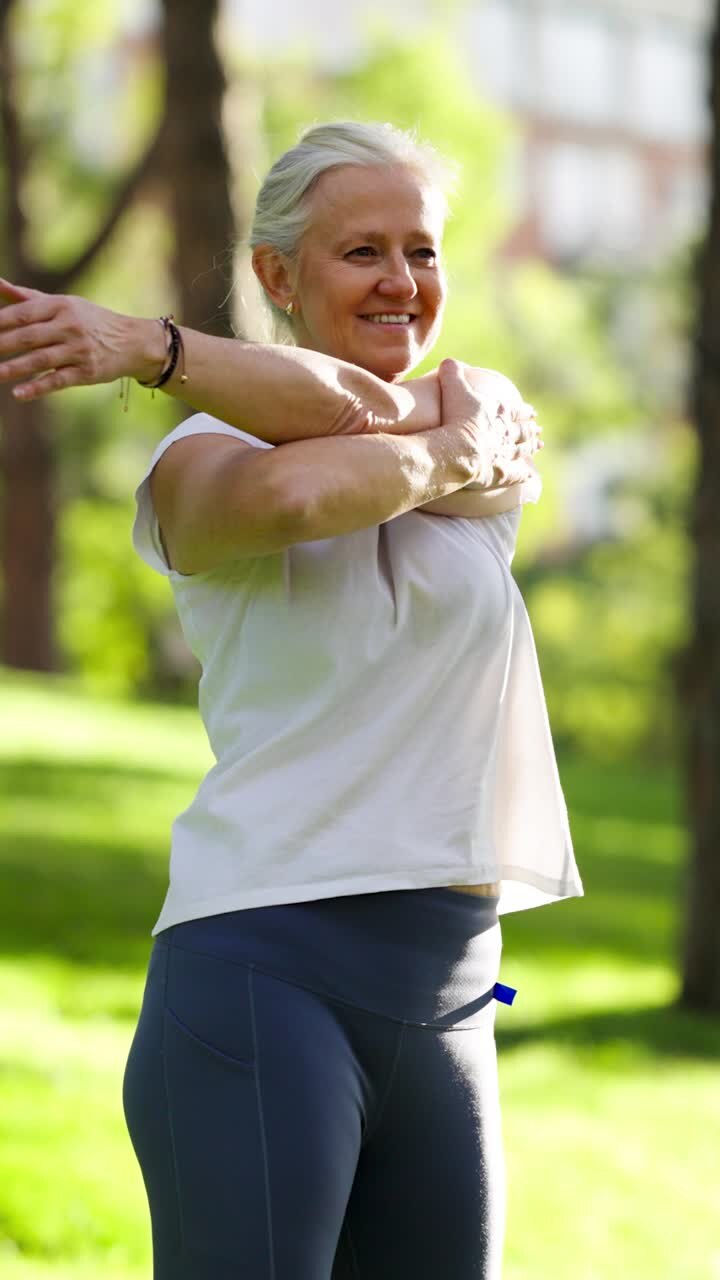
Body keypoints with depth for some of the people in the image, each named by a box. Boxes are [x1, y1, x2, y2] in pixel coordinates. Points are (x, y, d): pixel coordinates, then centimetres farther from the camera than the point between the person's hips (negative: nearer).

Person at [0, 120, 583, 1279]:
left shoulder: (493, 418, 12)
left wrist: (153, 347, -21)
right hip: (264, 962, -5)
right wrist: (443, 455, -9)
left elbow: (360, 411, -12)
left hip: (449, 989, 5)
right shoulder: (203, 454, 2)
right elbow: (283, 494, -23)